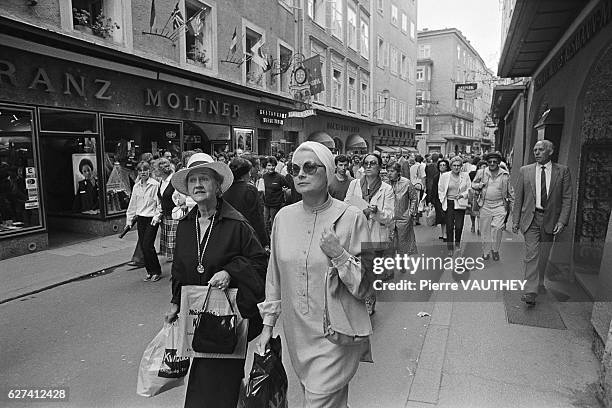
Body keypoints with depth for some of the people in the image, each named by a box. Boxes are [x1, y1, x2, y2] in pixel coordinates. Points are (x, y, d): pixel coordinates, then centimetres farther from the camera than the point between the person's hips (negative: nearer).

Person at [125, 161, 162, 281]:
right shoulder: (136, 187, 10)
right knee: (143, 246, 6)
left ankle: (157, 271, 5)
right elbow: (132, 205, 15)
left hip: (152, 219, -6)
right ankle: (150, 271, 19)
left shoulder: (155, 185, -7)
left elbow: (159, 203, -7)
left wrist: (157, 217, -14)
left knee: (148, 245, -10)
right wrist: (129, 220, 13)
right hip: (140, 219, 6)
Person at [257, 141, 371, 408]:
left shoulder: (351, 218, -12)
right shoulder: (284, 217, 0)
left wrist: (340, 255, -24)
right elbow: (275, 275, 9)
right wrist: (268, 323, 10)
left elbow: (368, 285, -9)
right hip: (296, 334, 5)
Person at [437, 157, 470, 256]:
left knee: (459, 226, -3)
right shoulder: (444, 176, 3)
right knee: (449, 227, -1)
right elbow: (440, 190, 8)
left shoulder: (465, 176, 5)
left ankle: (457, 244, 24)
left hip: (460, 204, 0)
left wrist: (462, 195, -9)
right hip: (448, 203, 0)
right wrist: (443, 201, 0)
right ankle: (450, 248, 11)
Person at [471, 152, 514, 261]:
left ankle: (495, 250, 5)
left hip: (499, 205, -1)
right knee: (485, 230, 7)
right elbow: (473, 184, 14)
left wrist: (512, 204, 10)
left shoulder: (505, 174, 3)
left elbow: (510, 191, 11)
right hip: (485, 206, 1)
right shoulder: (481, 172, 3)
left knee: (497, 227, -16)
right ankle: (486, 251, 23)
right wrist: (479, 185, -7)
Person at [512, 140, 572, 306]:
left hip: (550, 219, 1)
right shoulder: (525, 171, 3)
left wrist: (562, 221, -9)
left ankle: (539, 282, 34)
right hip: (530, 218, -1)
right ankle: (531, 291, -8)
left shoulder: (563, 171, 2)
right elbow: (518, 198, 5)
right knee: (531, 255, -8)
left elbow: (567, 198, 0)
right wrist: (515, 220, 1)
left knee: (543, 255, 12)